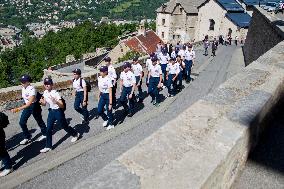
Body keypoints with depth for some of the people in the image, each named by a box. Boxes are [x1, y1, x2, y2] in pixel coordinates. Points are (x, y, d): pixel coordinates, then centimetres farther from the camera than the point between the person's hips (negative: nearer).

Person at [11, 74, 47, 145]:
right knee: (22, 122, 4)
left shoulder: (32, 90, -29)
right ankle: (27, 137, 20)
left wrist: (19, 109, -44)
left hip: (34, 106, -7)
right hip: (27, 106, 7)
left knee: (39, 120, 11)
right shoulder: (23, 88, -5)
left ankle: (44, 134, 33)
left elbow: (30, 103, -37)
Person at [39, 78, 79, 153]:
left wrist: (55, 101, -40)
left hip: (58, 111, -6)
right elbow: (44, 104, 9)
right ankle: (48, 146, 16)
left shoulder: (55, 93, -21)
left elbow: (62, 106, -24)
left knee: (64, 126, 10)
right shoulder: (45, 93, -1)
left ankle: (75, 134, 36)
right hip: (51, 111, 6)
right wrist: (41, 102, -13)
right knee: (48, 129, 5)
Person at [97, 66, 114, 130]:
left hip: (107, 96, -7)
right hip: (102, 95, 7)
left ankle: (111, 124, 29)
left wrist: (110, 103, -21)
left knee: (109, 111, 7)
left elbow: (110, 92, -22)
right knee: (99, 111, 7)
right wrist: (99, 96, 18)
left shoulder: (108, 80, -23)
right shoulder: (99, 78, -1)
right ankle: (106, 119, 37)